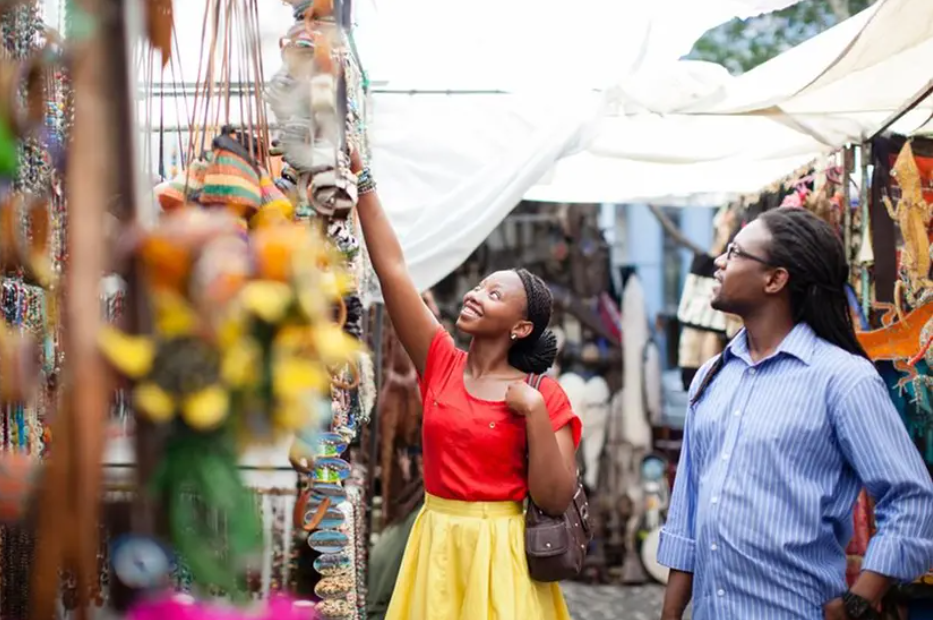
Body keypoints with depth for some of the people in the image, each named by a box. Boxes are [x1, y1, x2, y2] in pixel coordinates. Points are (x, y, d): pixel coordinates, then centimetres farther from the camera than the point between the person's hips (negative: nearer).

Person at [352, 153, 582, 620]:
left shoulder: (545, 396, -6)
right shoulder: (440, 363, 1)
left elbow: (556, 499, -13)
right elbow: (391, 267, -5)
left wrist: (534, 411, -20)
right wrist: (360, 177, -7)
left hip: (500, 557, -3)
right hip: (436, 549, 3)